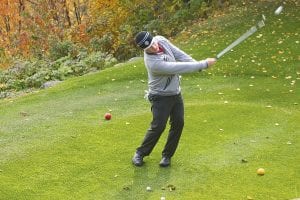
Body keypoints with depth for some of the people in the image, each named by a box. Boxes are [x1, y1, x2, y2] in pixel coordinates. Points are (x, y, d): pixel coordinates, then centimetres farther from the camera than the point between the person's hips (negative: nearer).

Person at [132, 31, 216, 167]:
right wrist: (204, 64, -25)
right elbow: (180, 68, -31)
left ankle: (167, 155, 16)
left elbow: (179, 54, -3)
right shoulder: (153, 63, -33)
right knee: (158, 126, -10)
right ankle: (140, 153, 12)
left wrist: (198, 64, -15)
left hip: (175, 93, 8)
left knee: (178, 123, 3)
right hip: (160, 96, -7)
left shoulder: (160, 40, -10)